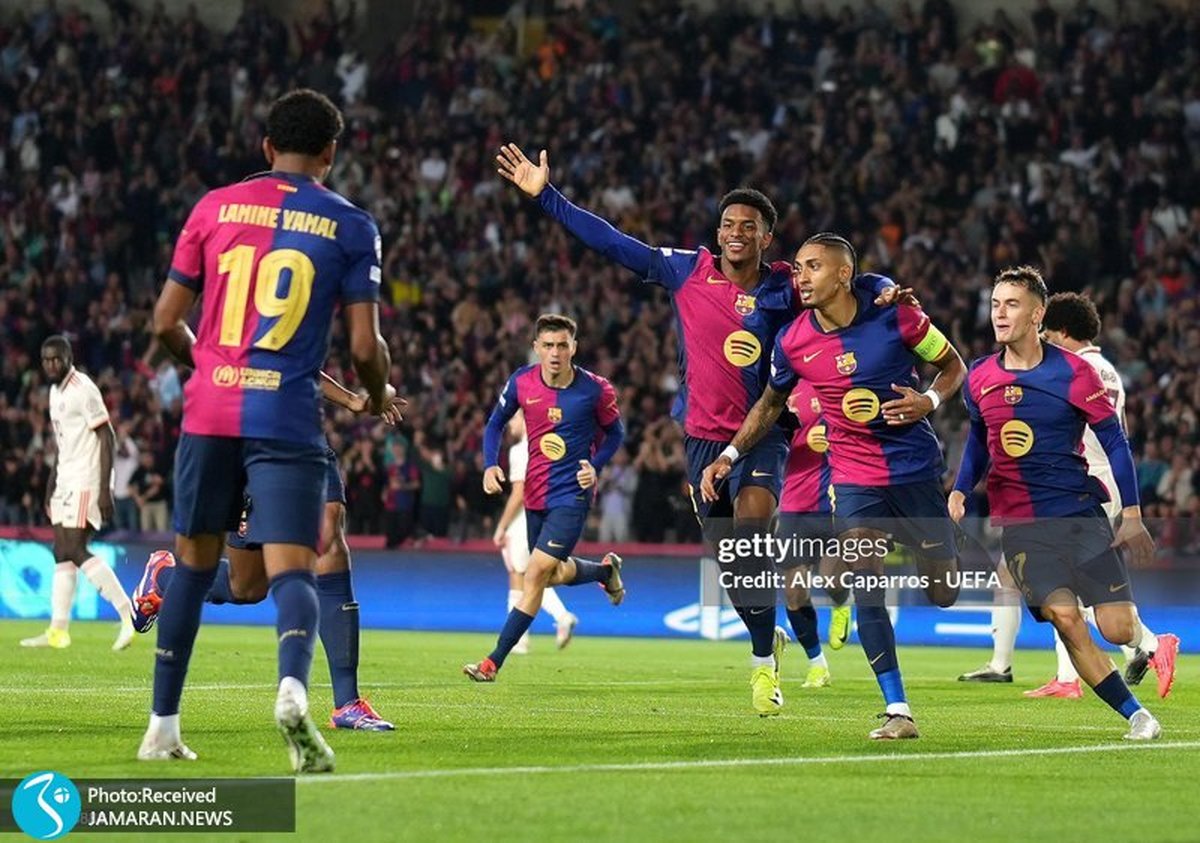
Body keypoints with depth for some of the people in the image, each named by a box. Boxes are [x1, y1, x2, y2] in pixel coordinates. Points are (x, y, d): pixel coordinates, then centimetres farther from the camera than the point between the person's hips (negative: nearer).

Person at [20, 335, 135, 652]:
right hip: (66, 481, 9)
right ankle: (58, 631, 9)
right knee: (62, 553, 7)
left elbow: (107, 438, -15)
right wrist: (51, 487, 23)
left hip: (86, 482, -9)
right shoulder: (55, 391, 16)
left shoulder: (83, 389, -12)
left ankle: (128, 615, -16)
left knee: (75, 550, -15)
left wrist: (105, 490, -21)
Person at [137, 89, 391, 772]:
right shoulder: (351, 227, 2)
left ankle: (163, 727, 20)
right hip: (288, 417, -2)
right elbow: (365, 345, -2)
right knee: (293, 569, -5)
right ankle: (294, 687, -35)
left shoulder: (216, 207, 8)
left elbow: (166, 322, 9)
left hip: (209, 410, 3)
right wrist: (380, 397, 19)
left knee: (193, 563, 16)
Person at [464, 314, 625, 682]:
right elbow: (495, 423, 10)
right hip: (536, 494, 5)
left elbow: (615, 432, 6)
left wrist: (595, 466, -11)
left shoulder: (595, 390, -11)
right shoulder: (521, 383, -5)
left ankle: (493, 663, -11)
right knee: (555, 575, 16)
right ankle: (605, 570, 49)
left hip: (572, 495, -5)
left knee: (537, 573, -14)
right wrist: (490, 465, -6)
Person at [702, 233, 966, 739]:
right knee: (866, 588, -15)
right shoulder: (793, 342, -5)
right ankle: (897, 710, -10)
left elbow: (953, 365, 2)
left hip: (916, 469, -1)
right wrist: (729, 456, 5)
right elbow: (772, 402, 13)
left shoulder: (894, 317, -12)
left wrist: (929, 401, -18)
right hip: (854, 479, 1)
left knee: (943, 594, 5)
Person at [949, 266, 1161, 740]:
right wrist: (960, 491, 5)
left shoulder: (1072, 372, -6)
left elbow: (1114, 441, -2)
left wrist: (1132, 514, -6)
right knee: (1064, 618, -19)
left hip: (1082, 512, -1)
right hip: (1020, 525, 2)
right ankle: (1134, 713, -6)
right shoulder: (979, 379, 3)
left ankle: (1144, 638, 30)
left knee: (1116, 629, -10)